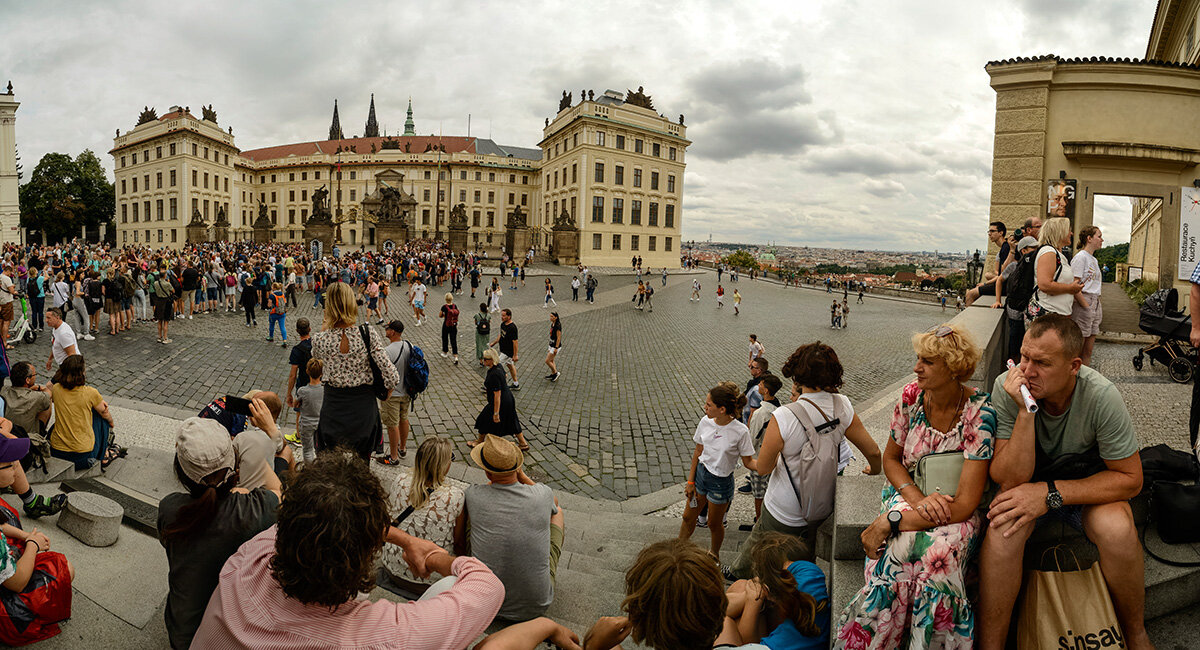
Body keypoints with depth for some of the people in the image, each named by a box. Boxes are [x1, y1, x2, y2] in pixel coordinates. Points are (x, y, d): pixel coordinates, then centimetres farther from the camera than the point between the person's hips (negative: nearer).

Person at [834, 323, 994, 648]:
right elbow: (891, 458, 7)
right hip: (909, 495, 2)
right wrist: (919, 499, -14)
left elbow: (966, 503, -22)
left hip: (956, 513, -2)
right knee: (901, 549, -32)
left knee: (938, 552, -36)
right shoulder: (911, 396, -6)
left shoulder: (980, 412, -19)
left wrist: (889, 521, -26)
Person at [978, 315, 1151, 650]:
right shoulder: (1007, 388, -22)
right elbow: (1010, 480, -24)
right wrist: (1026, 411, -36)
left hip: (1088, 484, 1)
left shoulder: (1101, 396, -23)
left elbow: (1130, 478, -14)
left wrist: (1051, 493, -25)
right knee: (1003, 527, -31)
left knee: (1117, 529, -30)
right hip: (1029, 483, 0)